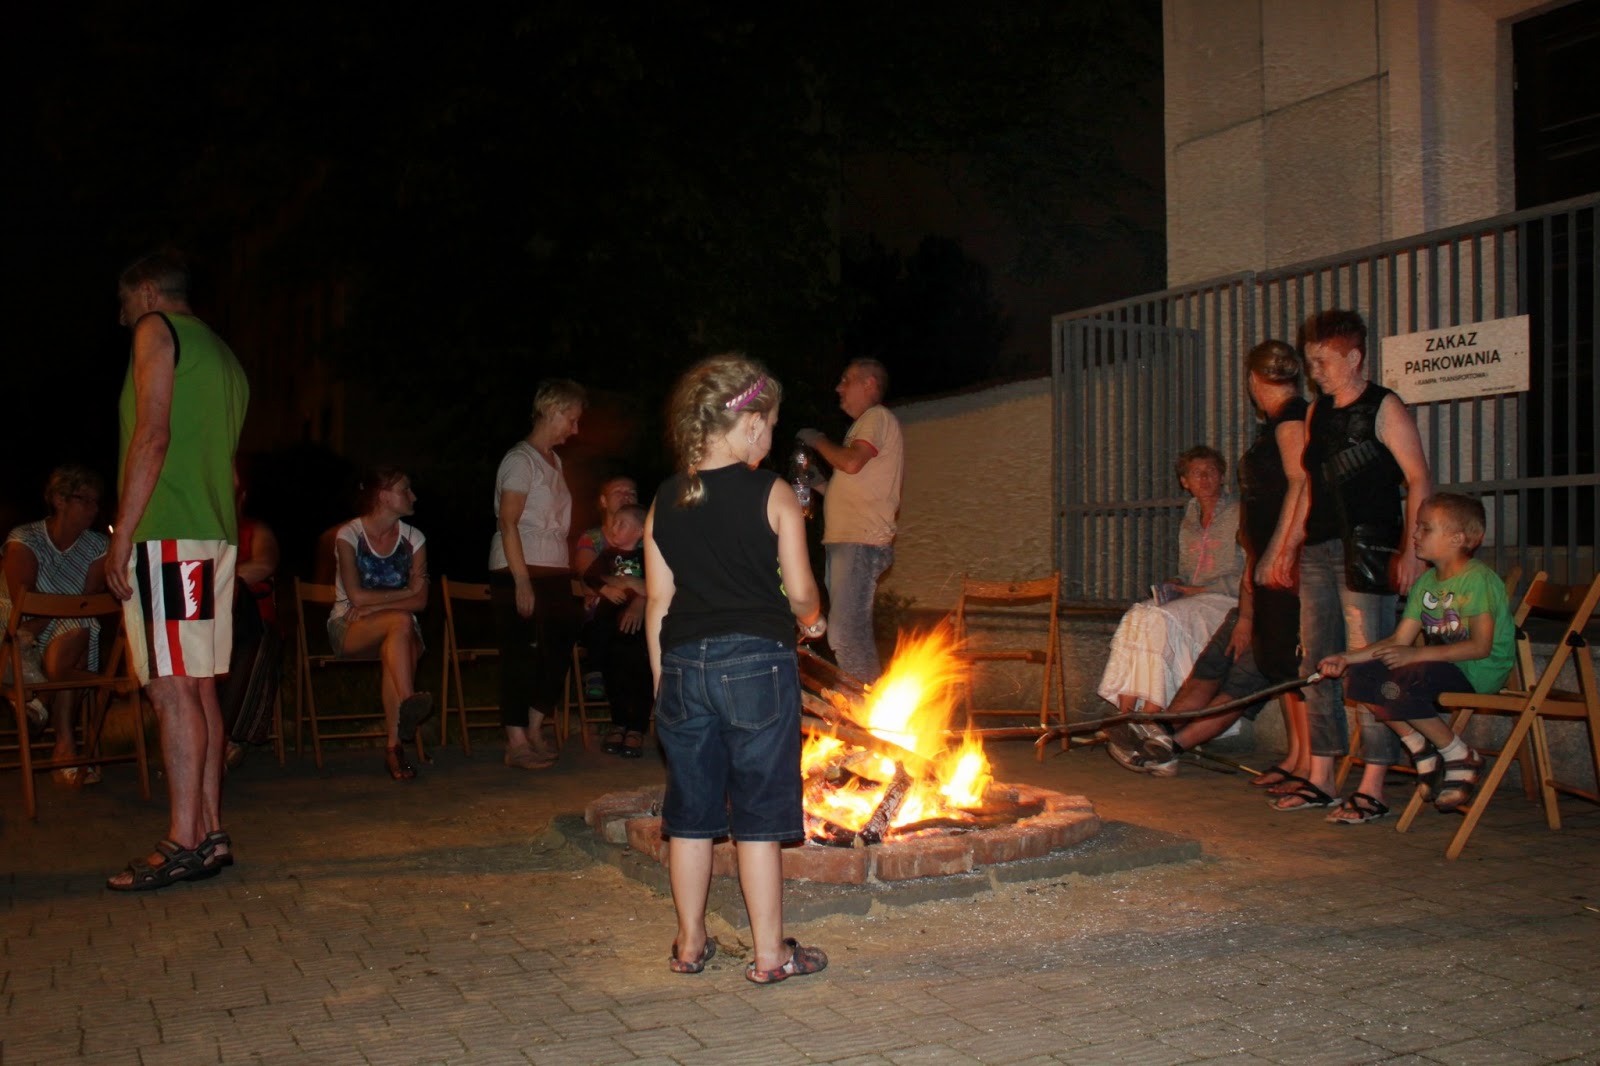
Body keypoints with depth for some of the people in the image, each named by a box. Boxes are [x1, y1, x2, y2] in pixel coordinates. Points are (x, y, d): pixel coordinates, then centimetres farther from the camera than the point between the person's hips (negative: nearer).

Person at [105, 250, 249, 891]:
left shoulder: (156, 331, 0)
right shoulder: (222, 355, 25)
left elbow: (153, 436, -13)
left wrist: (122, 536, -14)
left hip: (167, 534, -9)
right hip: (215, 536, 9)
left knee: (172, 688, -11)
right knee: (198, 688, 8)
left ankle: (183, 844, -13)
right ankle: (210, 835, 9)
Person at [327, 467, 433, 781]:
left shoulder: (413, 538, 8)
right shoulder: (349, 535, -3)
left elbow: (420, 600, -2)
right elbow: (356, 595, -14)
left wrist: (377, 605, -15)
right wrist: (404, 593, -8)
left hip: (397, 630, 3)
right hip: (349, 628, -3)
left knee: (396, 650, -34)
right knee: (401, 621, -35)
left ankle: (394, 746, -36)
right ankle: (408, 702, -44)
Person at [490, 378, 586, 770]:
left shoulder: (554, 461, 17)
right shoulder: (521, 460, -9)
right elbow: (508, 523, -16)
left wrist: (573, 573, 9)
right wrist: (522, 582, -22)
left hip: (554, 574, 9)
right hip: (521, 573, -8)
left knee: (557, 649, 8)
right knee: (522, 654, -4)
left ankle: (534, 733, 20)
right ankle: (517, 744, 3)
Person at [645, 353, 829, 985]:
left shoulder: (664, 503, 5)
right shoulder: (771, 495, -6)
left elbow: (658, 603, 7)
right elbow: (800, 593, -6)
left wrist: (662, 681, 14)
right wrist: (811, 619, 16)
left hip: (684, 665, 4)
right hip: (757, 661, -4)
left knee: (691, 811, 13)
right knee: (758, 812, 4)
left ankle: (690, 945, 24)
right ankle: (770, 953, 12)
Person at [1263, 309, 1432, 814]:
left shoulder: (1384, 408, -5)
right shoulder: (1317, 412, 16)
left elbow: (1419, 480, -9)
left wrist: (1412, 549, -19)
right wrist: (1286, 547, 21)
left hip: (1367, 550, -8)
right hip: (1317, 553, 8)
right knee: (1317, 666, 9)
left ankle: (1372, 786, -3)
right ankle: (1320, 779, 16)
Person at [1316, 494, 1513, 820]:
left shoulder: (1478, 579, -13)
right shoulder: (1426, 582, 11)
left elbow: (1480, 646, -22)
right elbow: (1399, 639, 7)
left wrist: (1418, 654, -28)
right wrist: (1347, 658, -3)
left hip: (1480, 671, -8)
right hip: (1440, 669, 8)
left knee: (1396, 685, -32)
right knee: (1358, 677, -10)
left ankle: (1460, 756, -10)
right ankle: (1422, 751, 3)